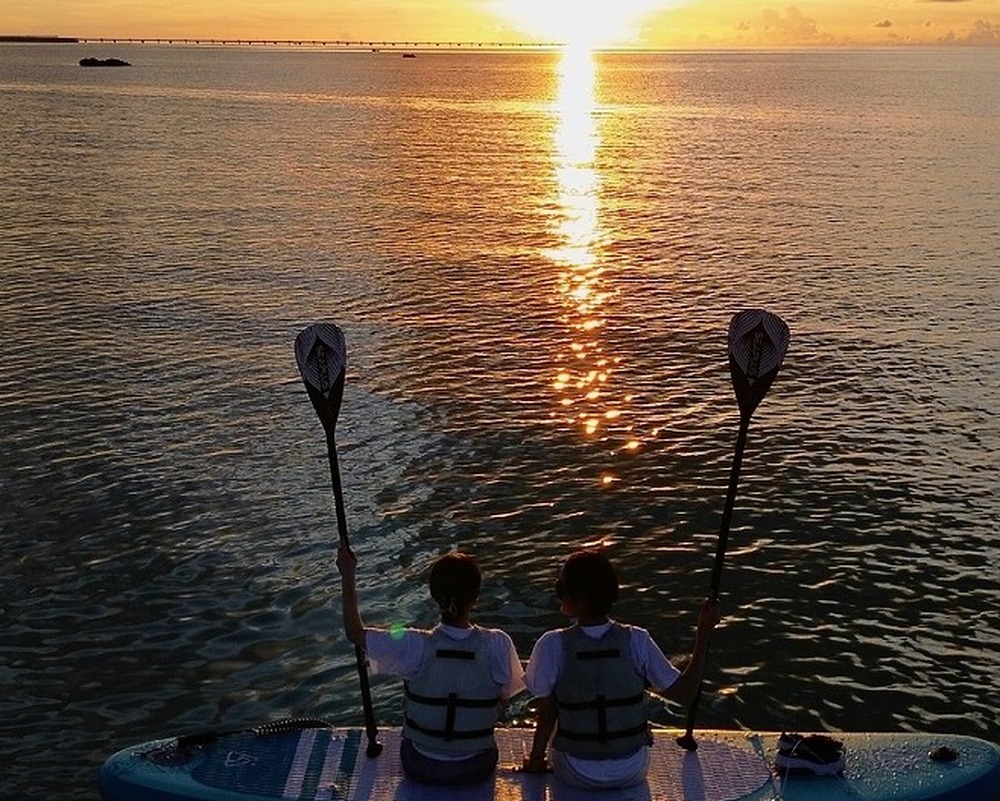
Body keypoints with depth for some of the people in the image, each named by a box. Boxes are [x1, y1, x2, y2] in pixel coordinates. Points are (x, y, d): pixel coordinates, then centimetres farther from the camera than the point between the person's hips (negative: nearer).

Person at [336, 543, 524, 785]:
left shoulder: (415, 646, -23)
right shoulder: (497, 645, -22)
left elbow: (355, 632, -9)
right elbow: (503, 700, -6)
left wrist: (348, 575, 0)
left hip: (420, 768, 0)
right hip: (477, 769, 0)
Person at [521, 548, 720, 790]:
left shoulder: (553, 646, -22)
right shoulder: (636, 641, -18)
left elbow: (546, 716, -13)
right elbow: (685, 693, -11)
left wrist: (535, 760, 6)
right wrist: (703, 633, -6)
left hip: (576, 776, -1)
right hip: (632, 772, 1)